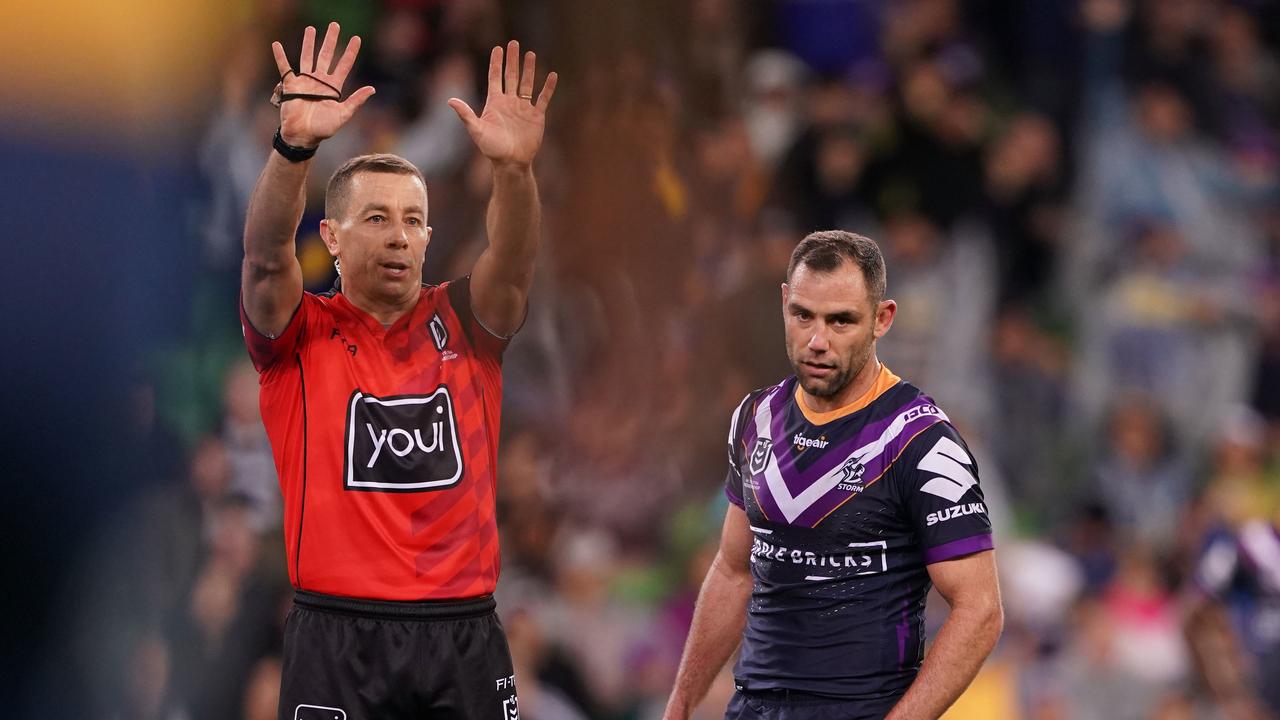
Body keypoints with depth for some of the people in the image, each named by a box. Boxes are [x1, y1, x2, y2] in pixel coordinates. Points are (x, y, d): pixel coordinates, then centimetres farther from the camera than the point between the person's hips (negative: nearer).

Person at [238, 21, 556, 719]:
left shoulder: (461, 324, 9)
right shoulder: (301, 333, 4)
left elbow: (512, 263, -8)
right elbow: (266, 253, -13)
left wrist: (514, 168, -28)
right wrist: (294, 145, -31)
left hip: (465, 635, 2)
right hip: (339, 639, -2)